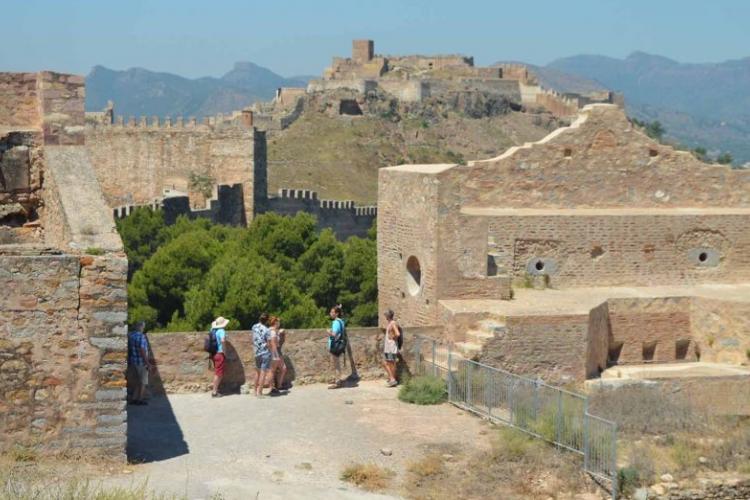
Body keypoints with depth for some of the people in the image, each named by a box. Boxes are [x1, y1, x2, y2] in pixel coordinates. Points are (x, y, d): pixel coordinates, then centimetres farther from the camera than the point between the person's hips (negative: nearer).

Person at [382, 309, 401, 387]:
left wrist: (393, 338, -12)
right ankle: (391, 378, 17)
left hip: (392, 345, -10)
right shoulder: (388, 323, 14)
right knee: (385, 363, 10)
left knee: (392, 363, -5)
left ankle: (393, 380, -1)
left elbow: (398, 334, -28)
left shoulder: (393, 324, -15)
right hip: (387, 346, 10)